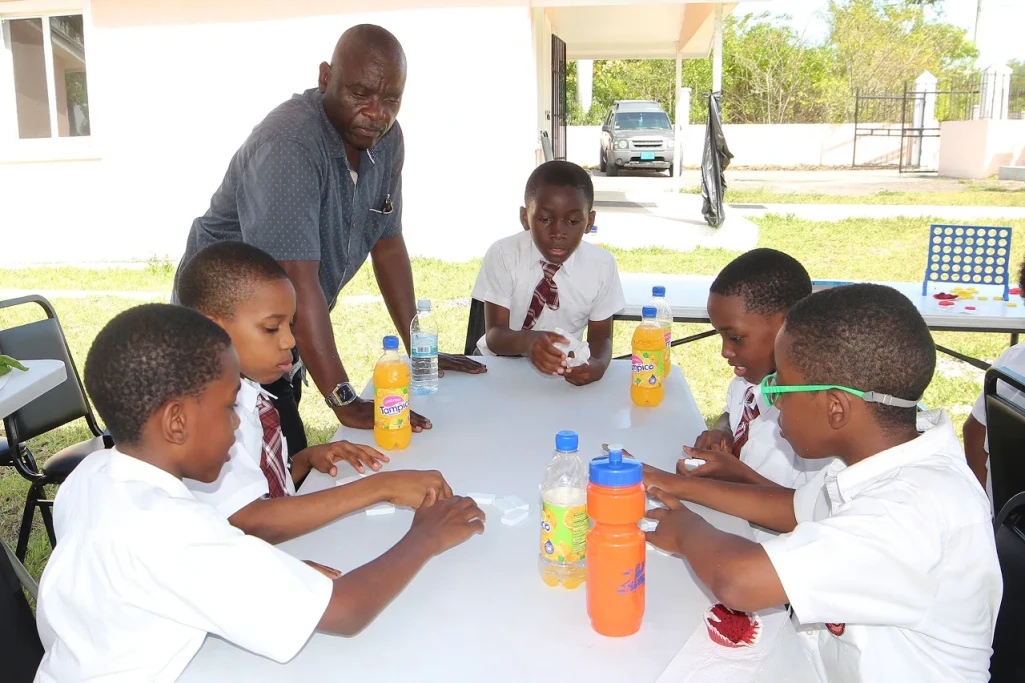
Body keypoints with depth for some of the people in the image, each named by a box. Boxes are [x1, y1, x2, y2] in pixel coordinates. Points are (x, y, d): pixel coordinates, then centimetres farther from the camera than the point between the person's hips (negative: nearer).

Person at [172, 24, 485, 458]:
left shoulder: (386, 139, -3)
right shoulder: (289, 145, -27)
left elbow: (387, 243, 4)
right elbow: (298, 282, -32)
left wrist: (419, 349, 2)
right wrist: (346, 402, -32)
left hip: (285, 338, 7)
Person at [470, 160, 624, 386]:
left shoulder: (603, 264, -9)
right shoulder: (503, 254, -13)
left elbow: (601, 336, -4)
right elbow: (495, 334, -16)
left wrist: (598, 363, -28)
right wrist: (526, 341, -40)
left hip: (566, 372, 2)